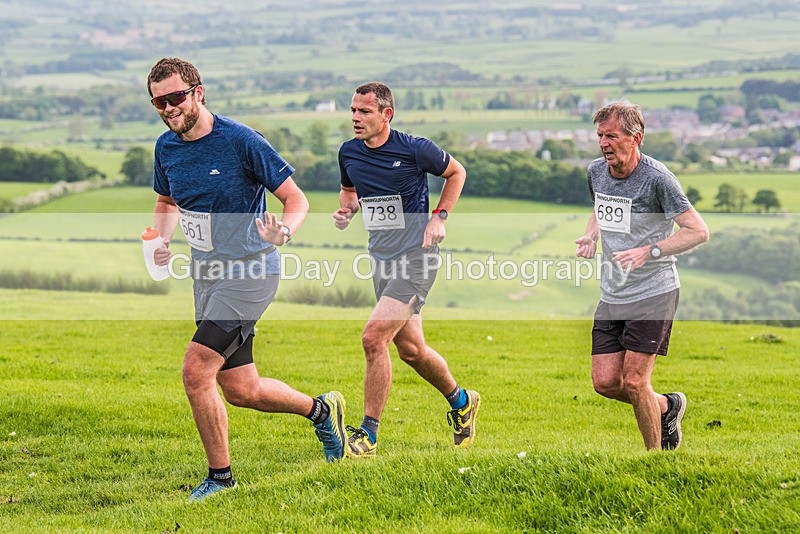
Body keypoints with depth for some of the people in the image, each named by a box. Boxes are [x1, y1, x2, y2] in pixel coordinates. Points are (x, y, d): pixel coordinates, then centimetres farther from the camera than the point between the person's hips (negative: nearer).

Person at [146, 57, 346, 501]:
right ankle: (320, 409, 36)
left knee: (195, 372, -16)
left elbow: (296, 199, -10)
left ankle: (220, 476, 0)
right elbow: (166, 202, 22)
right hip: (207, 274, 7)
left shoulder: (241, 141, -15)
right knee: (240, 390, 10)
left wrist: (282, 231, -31)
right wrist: (163, 239, 1)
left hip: (249, 271, -7)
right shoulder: (166, 148, 3)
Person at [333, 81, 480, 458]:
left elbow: (456, 172, 5)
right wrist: (346, 210, 1)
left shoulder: (414, 149, -12)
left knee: (373, 338, -18)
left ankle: (368, 434, -8)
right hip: (381, 258, 6)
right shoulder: (349, 153, 3)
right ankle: (460, 401, 39)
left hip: (416, 256, -6)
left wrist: (439, 217, -4)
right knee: (410, 349, 13)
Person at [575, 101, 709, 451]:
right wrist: (591, 236, 3)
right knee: (605, 382, 1)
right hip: (611, 295, 7)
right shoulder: (596, 171, 3)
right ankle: (667, 406, 29)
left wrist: (649, 251, -25)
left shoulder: (657, 178, -17)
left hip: (654, 294, -7)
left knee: (634, 383, -9)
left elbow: (699, 232, -15)